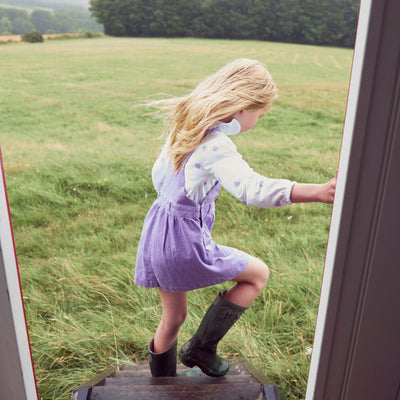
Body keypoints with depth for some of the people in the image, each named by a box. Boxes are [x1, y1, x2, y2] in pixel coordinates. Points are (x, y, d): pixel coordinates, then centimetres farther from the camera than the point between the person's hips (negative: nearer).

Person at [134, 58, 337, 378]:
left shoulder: (186, 128, 6)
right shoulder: (216, 145, -22)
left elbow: (158, 174, 18)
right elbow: (253, 189, -39)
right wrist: (318, 192, -45)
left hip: (157, 233, 9)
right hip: (185, 242, -9)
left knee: (173, 317, 24)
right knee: (258, 274, 12)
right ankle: (201, 348, 18)